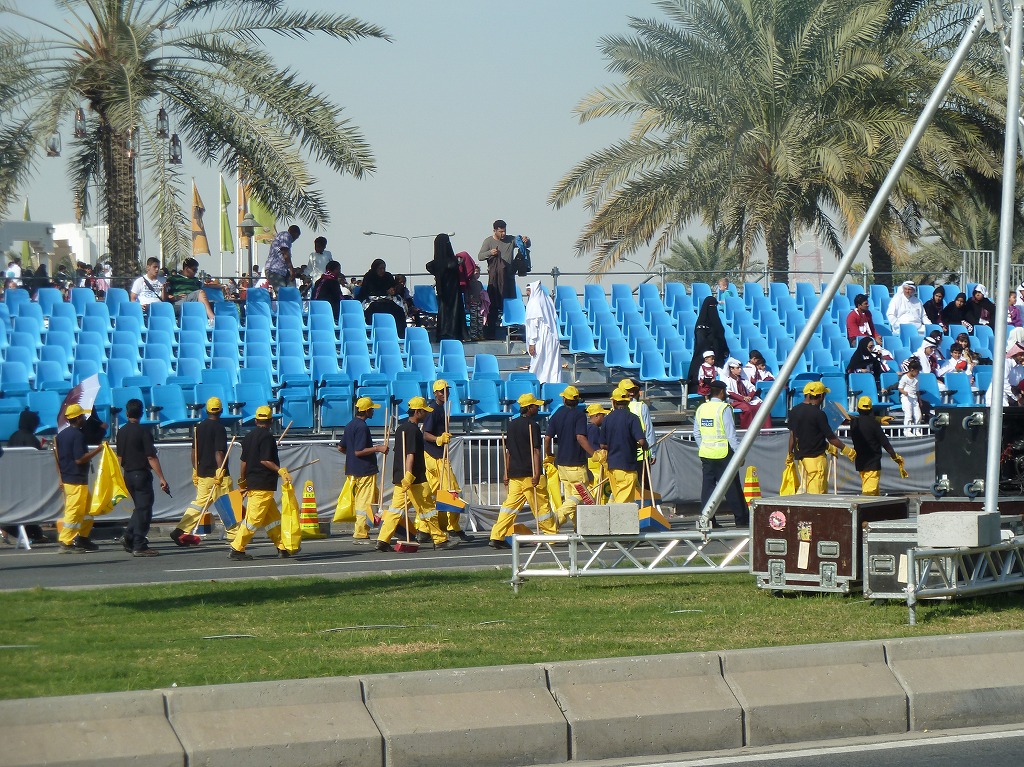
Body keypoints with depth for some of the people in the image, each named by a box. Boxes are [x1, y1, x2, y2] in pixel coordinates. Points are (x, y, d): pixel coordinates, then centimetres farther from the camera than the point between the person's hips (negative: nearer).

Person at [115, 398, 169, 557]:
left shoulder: (121, 432, 7)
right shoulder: (143, 431, -13)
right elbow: (151, 457, -16)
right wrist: (161, 478, -16)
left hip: (128, 475, 7)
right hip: (141, 474, -7)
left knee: (140, 508, 19)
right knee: (144, 509, -2)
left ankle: (129, 539, 14)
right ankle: (139, 547, -4)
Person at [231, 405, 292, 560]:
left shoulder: (249, 437, 13)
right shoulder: (267, 436, -11)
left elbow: (244, 461, 17)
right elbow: (265, 460, -19)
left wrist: (242, 480, 25)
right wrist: (280, 470, -22)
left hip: (252, 483, 9)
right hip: (263, 484, -9)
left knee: (274, 517, 12)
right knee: (254, 518, -8)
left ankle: (283, 548, 13)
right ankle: (237, 549, -9)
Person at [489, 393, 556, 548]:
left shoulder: (512, 425, 12)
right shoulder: (532, 426, -9)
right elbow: (535, 451, -15)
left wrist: (507, 473, 20)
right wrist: (537, 473, -19)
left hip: (514, 472, 7)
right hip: (529, 472, -7)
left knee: (511, 504, 4)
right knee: (541, 504, 4)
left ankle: (496, 537, -5)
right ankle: (551, 534, 12)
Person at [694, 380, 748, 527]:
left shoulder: (701, 409, 7)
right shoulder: (724, 409, -12)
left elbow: (696, 434, 12)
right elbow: (731, 434, -14)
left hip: (706, 454, 5)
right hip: (723, 453, -5)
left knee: (707, 486, 7)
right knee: (732, 487, 1)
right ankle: (741, 518, 6)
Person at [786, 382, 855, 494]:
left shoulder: (795, 411, 6)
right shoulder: (818, 414, -15)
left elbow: (792, 434, 14)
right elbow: (831, 437, -10)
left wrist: (790, 454, 25)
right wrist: (846, 449, 3)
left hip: (800, 455, 8)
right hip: (815, 457, -8)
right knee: (817, 491, -6)